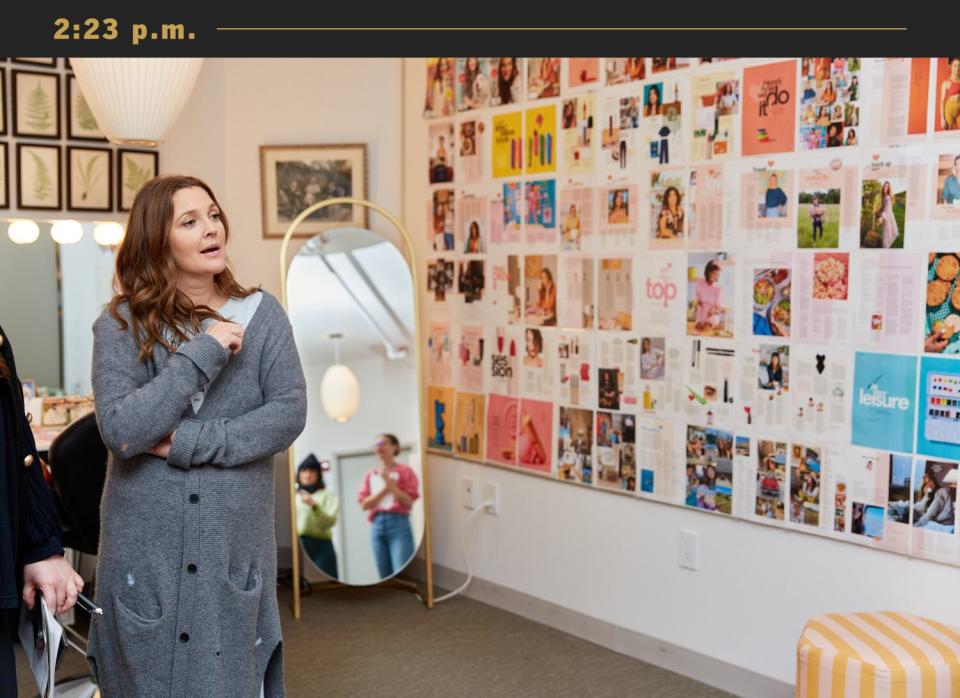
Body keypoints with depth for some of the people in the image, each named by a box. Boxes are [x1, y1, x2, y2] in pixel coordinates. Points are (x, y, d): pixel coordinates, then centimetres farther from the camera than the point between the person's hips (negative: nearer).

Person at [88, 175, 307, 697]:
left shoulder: (262, 315, 0)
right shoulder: (120, 325, -3)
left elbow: (289, 415, -8)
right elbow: (120, 432, -15)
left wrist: (190, 443, -16)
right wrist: (201, 353, -18)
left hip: (235, 538, 1)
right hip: (146, 542, 0)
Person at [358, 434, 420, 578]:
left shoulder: (405, 471, 4)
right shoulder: (370, 475, 14)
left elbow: (409, 501, -5)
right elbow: (364, 504, 4)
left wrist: (390, 483, -13)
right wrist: (384, 488, -7)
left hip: (399, 524, -4)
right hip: (377, 526, 4)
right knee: (385, 577, 4)